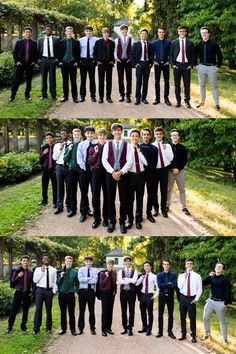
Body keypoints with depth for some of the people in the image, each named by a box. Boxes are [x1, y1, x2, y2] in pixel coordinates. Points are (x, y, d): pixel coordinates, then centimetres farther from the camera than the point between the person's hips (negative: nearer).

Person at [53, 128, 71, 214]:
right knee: (59, 187, 6)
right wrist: (60, 149, -5)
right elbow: (54, 157, 4)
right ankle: (59, 206, 10)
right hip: (59, 167, 3)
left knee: (69, 187, 4)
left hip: (68, 167, -3)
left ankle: (69, 205, 15)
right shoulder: (57, 145, 11)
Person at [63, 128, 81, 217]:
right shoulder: (69, 146, 6)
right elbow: (65, 159, 3)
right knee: (71, 190, 7)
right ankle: (72, 209, 17)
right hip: (72, 170, 3)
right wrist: (69, 150, -9)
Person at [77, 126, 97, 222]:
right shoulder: (81, 145, 4)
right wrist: (85, 167, -11)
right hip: (84, 170, 2)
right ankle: (84, 211, 18)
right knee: (84, 191, 8)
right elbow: (79, 158, -1)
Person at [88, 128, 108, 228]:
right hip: (96, 173, 1)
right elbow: (89, 162, 1)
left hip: (107, 173, -1)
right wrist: (95, 153, -9)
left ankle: (106, 218, 17)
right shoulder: (93, 147, 5)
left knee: (106, 196, 7)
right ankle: (96, 218, 15)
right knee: (95, 196, 5)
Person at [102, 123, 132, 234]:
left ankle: (122, 222, 13)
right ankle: (112, 221, 15)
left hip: (123, 174, -1)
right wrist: (113, 172, -13)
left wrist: (120, 172, -16)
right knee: (111, 199, 5)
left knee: (123, 199, 3)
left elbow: (129, 161, -5)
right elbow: (104, 160, -3)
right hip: (110, 174, 1)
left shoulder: (127, 145, 1)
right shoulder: (107, 144, 4)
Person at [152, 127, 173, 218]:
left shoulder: (167, 145, 4)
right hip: (154, 170, -1)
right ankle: (156, 208, 23)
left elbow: (171, 158, -4)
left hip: (164, 170, 1)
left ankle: (163, 209, 19)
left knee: (164, 190, 7)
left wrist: (165, 149, -13)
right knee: (154, 190, 8)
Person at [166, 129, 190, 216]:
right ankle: (167, 205, 18)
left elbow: (185, 160, -1)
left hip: (180, 171, 1)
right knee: (168, 189, 8)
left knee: (182, 190, 5)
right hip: (170, 171, 0)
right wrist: (171, 169, -12)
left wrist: (178, 169, -12)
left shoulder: (182, 148, 2)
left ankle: (184, 207, 11)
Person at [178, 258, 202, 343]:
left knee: (192, 318, 0)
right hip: (183, 298, 2)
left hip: (192, 298, -2)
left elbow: (199, 289, 0)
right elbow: (179, 286, -8)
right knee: (182, 317, 9)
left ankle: (193, 336, 10)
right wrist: (184, 277, -14)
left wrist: (196, 299, -8)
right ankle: (183, 334, 21)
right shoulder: (181, 275, 5)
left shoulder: (197, 276, -1)